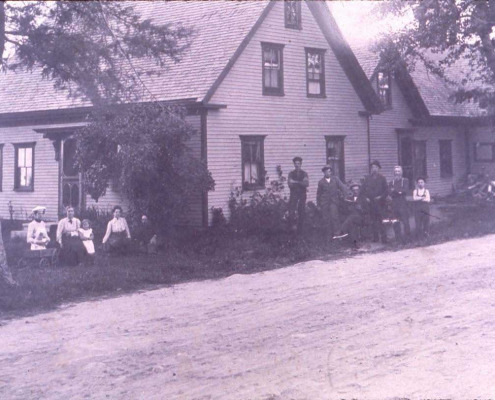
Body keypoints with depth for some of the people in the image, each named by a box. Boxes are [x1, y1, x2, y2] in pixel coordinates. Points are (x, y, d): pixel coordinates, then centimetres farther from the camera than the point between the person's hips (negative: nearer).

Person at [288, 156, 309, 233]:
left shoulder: (304, 174, 7)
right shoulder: (291, 173, 6)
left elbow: (307, 184, -7)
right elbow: (290, 184, -5)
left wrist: (296, 182, -14)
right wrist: (301, 183, -13)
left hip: (302, 195, 1)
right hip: (293, 195, -1)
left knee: (302, 212, 3)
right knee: (291, 211, -16)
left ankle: (300, 229, 12)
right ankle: (292, 225, 1)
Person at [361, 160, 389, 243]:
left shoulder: (382, 178, 3)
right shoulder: (368, 178, 9)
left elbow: (386, 190, 2)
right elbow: (363, 189, 14)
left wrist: (381, 197, -10)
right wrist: (366, 197, 2)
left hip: (379, 203, -3)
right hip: (370, 202, 3)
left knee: (381, 220, -8)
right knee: (373, 221, 3)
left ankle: (384, 238, -5)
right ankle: (375, 237, 10)